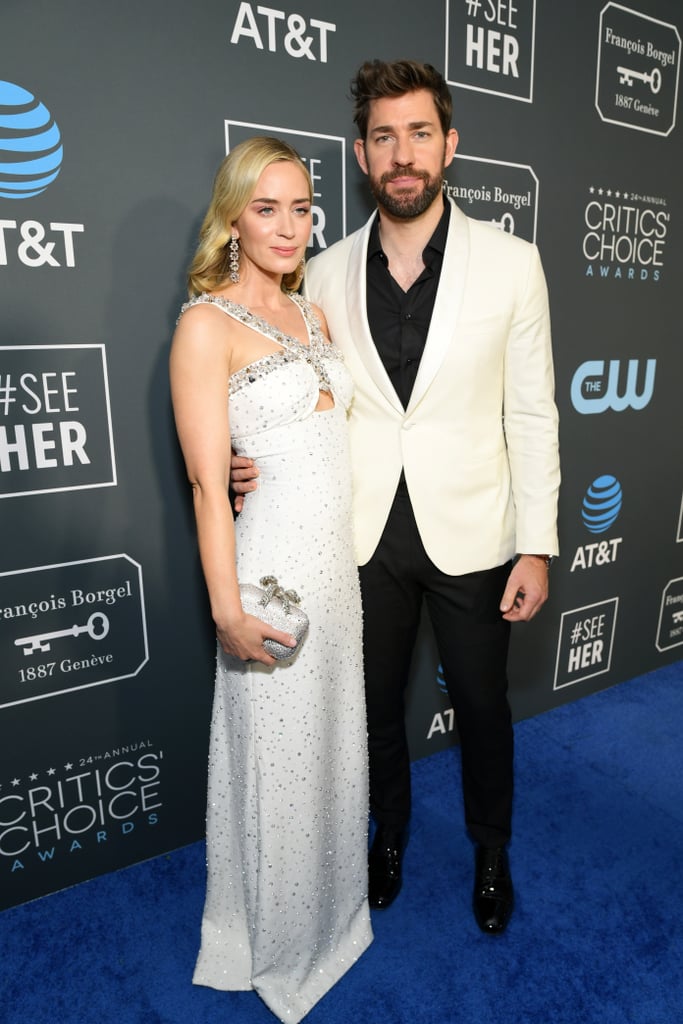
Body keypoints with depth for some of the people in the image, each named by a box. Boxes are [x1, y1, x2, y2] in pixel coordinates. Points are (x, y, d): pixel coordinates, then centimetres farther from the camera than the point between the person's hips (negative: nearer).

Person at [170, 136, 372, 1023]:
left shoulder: (313, 315, 11)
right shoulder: (207, 324, -11)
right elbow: (207, 482, -15)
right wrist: (230, 610, -16)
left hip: (339, 561, 7)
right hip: (273, 571, -7)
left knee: (334, 743, 21)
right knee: (277, 760, 10)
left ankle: (332, 910, 48)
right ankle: (276, 944, 39)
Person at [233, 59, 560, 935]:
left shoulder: (510, 262, -4)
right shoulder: (324, 275, 0)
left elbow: (531, 414, -4)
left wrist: (537, 545, -6)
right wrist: (262, 465, -14)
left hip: (470, 534, -1)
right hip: (364, 535, 2)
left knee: (482, 704, 16)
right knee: (375, 702, 19)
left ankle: (491, 853, 45)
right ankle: (390, 836, 48)